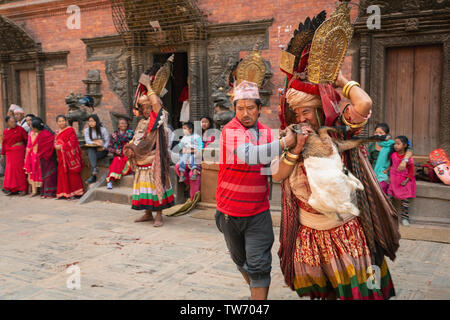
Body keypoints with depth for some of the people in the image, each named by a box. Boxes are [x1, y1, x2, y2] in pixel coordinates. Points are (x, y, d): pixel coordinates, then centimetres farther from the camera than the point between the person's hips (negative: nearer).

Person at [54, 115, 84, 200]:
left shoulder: (70, 130, -5)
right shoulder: (57, 132, 18)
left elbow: (72, 142, -14)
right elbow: (55, 143, 23)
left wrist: (61, 146, -16)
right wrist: (56, 146, 1)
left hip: (69, 156, -7)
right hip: (61, 157, 7)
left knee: (72, 174, -7)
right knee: (62, 174, 5)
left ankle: (74, 193, -2)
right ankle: (64, 193, 10)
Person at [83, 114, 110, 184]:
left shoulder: (103, 129, 2)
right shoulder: (86, 130, 10)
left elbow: (108, 140, -1)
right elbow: (87, 141, -2)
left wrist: (104, 147, -20)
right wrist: (95, 143, -22)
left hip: (102, 150, -2)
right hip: (92, 150, 2)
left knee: (92, 157, -32)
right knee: (90, 151, -35)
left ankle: (93, 176, -30)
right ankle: (95, 168, -52)